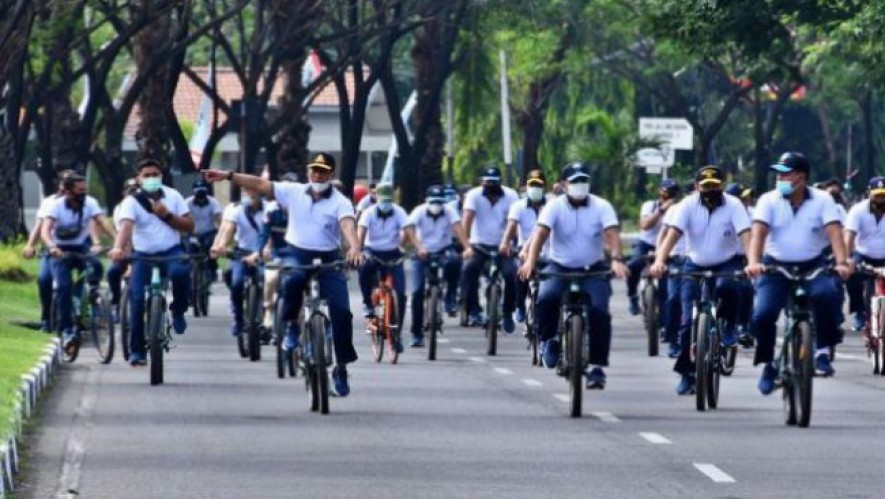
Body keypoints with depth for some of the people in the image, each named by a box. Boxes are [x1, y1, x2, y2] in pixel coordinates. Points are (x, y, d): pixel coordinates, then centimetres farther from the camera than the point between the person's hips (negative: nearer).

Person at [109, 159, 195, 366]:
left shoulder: (172, 196, 3)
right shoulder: (132, 202, -7)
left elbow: (189, 226, 2)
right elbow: (126, 225, -26)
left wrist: (167, 215, -15)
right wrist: (118, 248, -46)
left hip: (171, 252, 0)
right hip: (143, 255, 0)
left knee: (180, 272, -34)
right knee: (137, 300, -13)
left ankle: (178, 311, -6)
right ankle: (136, 351, -1)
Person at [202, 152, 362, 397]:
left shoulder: (340, 202, -5)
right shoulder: (293, 192, 4)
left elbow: (348, 224, -24)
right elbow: (260, 185, 1)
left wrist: (355, 248, -44)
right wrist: (227, 176, -6)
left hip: (329, 260, -1)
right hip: (297, 255, 1)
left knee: (341, 311, -13)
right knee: (292, 280, -36)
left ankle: (341, 368, 0)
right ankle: (292, 325, -9)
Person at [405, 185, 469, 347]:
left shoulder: (449, 211, -10)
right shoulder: (419, 212, -13)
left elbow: (458, 228, -25)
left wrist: (466, 247, -42)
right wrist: (419, 248, -48)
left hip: (443, 251, 0)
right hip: (422, 254, 0)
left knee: (454, 261, -34)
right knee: (417, 292, -10)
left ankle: (450, 296, -12)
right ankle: (417, 334, 1)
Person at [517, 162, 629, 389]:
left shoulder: (601, 207, -6)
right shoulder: (555, 206, -7)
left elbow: (612, 233, -21)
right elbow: (541, 233, -21)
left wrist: (616, 259, -41)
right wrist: (530, 261, -38)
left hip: (593, 269, 0)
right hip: (560, 267, 0)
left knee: (599, 311, -22)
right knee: (546, 297, -30)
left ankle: (597, 366, -13)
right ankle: (549, 340, -3)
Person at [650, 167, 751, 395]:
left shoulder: (733, 205, -16)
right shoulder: (688, 205, -13)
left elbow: (746, 235, -27)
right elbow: (673, 233, -23)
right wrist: (659, 261, -40)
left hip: (727, 264, -2)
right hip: (696, 265, 2)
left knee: (726, 287, -37)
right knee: (688, 320, -6)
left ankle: (730, 326, -6)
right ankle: (686, 373, 7)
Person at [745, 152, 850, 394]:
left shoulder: (822, 200, -7)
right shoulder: (769, 201, -7)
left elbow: (834, 231, -19)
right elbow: (759, 233, -19)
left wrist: (841, 262, -37)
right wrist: (753, 262, -38)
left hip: (813, 265, -1)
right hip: (776, 266, 1)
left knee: (827, 294, -33)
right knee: (762, 315, -18)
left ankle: (822, 352, -16)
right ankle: (768, 364, 7)